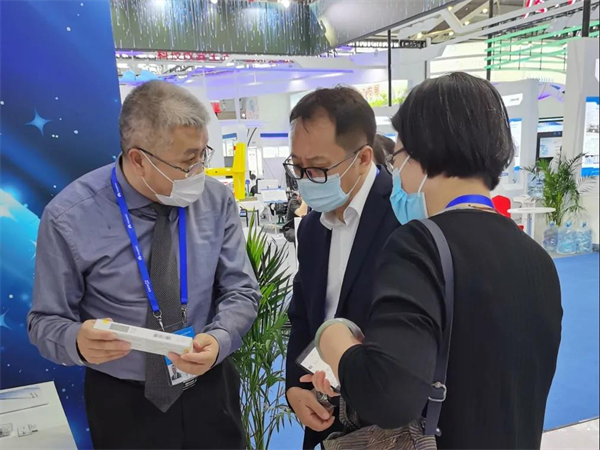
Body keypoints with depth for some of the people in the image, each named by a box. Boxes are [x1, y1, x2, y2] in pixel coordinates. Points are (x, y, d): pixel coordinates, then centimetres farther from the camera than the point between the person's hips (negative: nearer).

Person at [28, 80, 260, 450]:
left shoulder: (217, 200, -10)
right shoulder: (69, 218, -17)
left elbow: (241, 291, -6)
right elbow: (47, 321, -8)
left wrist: (219, 340, -25)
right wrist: (78, 342, -31)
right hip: (123, 403, -2)